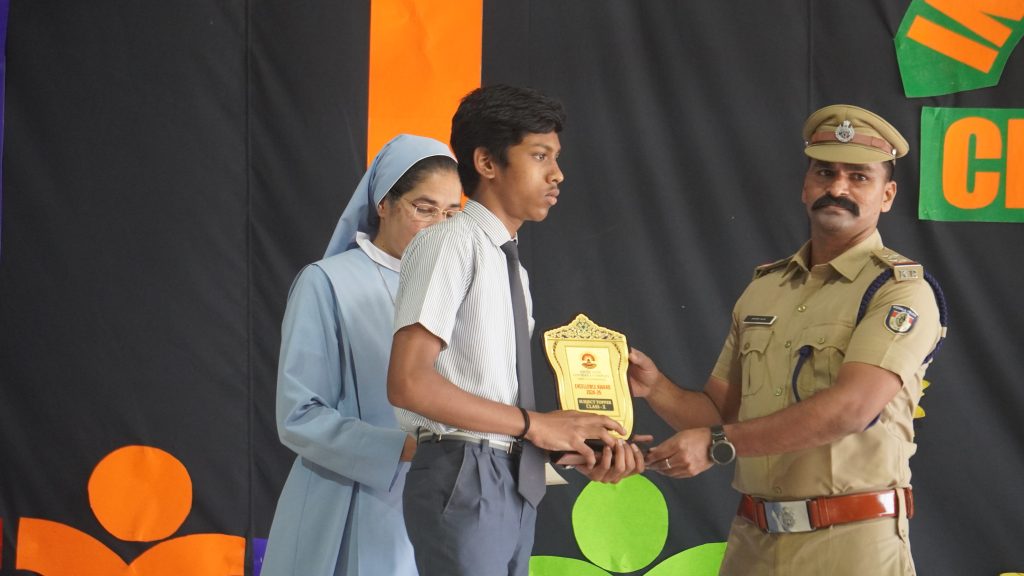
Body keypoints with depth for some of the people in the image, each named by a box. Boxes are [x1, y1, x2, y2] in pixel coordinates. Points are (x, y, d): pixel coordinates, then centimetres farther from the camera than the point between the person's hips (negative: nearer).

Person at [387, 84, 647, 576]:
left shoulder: (513, 270, 19)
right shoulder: (451, 243, -7)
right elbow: (408, 382, -17)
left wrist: (576, 448, -1)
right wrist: (534, 425, -13)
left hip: (514, 485, 8)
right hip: (464, 479, -8)